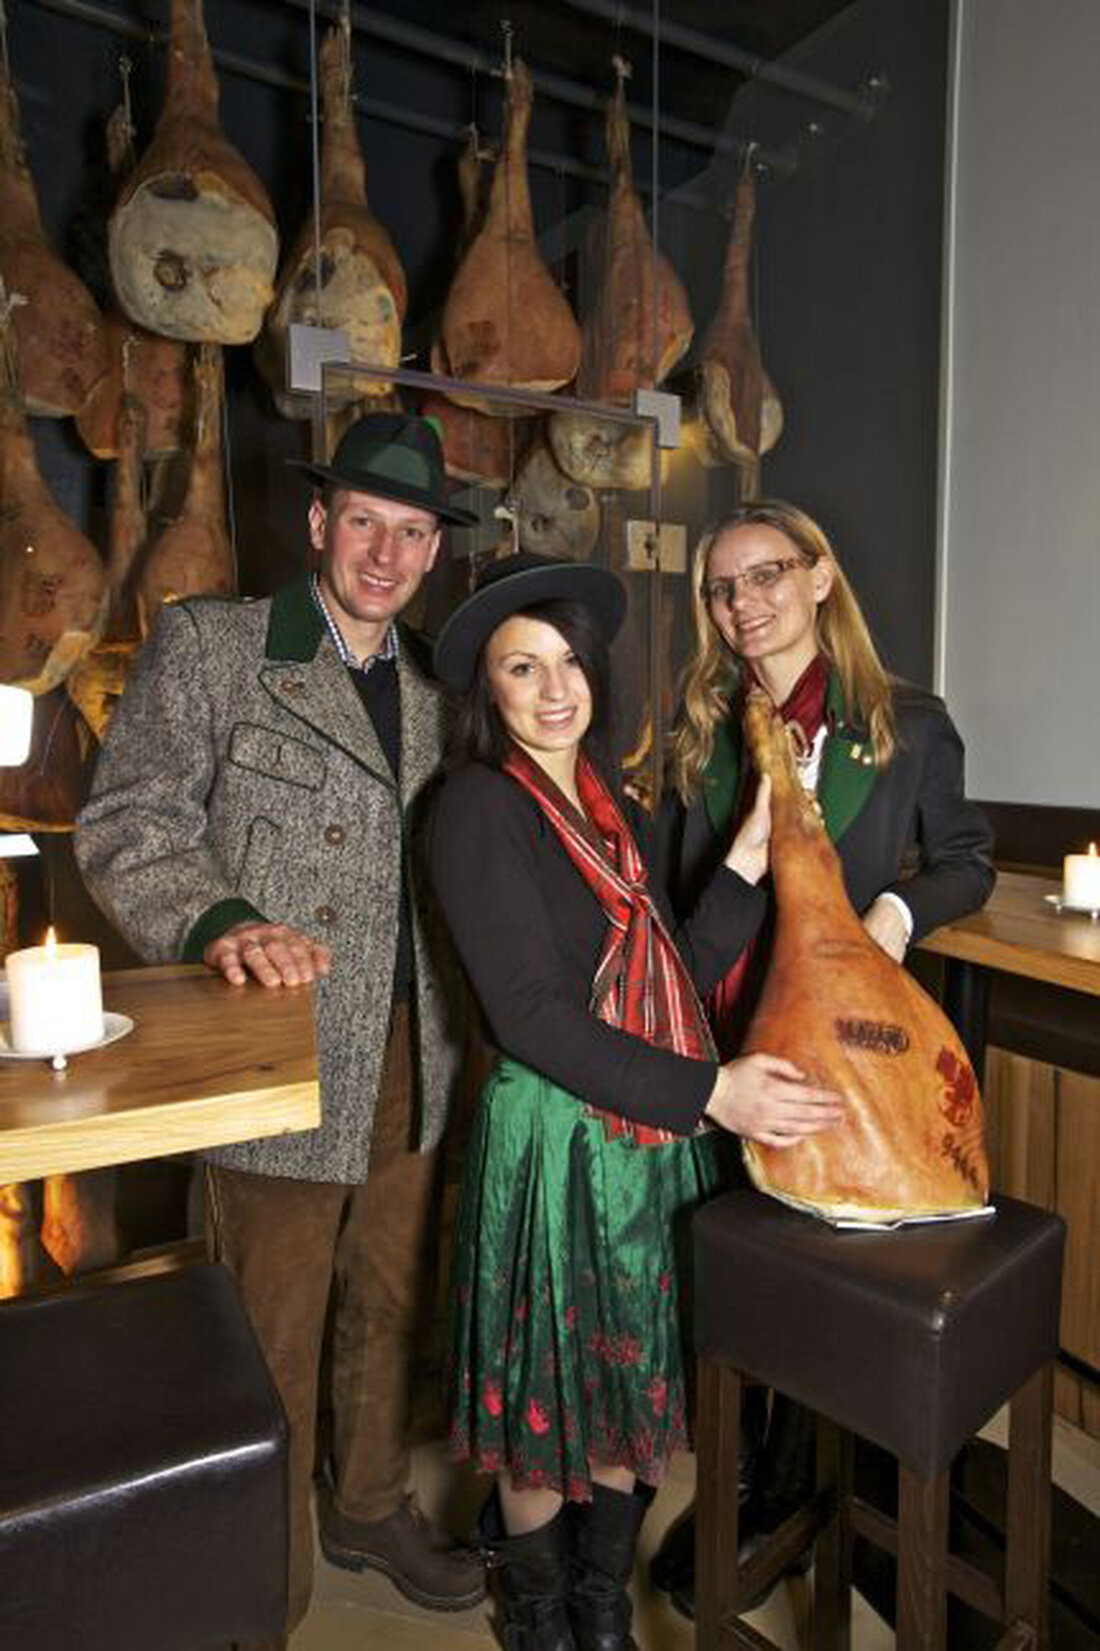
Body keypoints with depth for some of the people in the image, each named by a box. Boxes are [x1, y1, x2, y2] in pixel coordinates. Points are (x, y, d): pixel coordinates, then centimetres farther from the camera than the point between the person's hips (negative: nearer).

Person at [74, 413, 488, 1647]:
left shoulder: (430, 687, 12)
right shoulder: (206, 644, -4)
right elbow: (126, 825, -10)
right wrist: (218, 922, -27)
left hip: (411, 1055, 6)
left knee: (389, 1304, 21)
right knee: (273, 1334, 11)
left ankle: (370, 1507, 46)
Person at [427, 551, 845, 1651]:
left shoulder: (612, 805, 9)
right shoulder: (479, 808, -13)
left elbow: (680, 972, 3)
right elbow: (530, 1015, -19)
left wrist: (752, 853, -5)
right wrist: (709, 1091, -21)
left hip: (658, 1133, 7)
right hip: (552, 1136, -6)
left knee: (635, 1383, 20)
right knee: (548, 1394, 12)